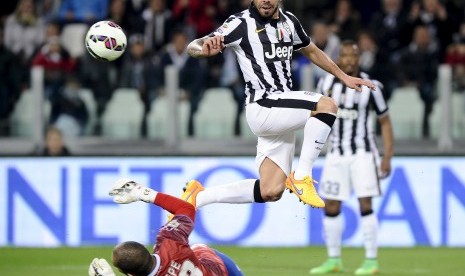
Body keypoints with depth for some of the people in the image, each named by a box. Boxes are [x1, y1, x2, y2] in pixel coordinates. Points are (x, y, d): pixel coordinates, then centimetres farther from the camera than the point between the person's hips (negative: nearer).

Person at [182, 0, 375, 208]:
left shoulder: (289, 22, 12)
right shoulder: (241, 23, -9)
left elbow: (311, 51, 30)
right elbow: (192, 47, -16)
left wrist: (344, 77, 29)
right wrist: (206, 48, -40)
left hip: (283, 111, 7)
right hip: (262, 107, -7)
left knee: (270, 192, 0)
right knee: (326, 105, -26)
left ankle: (198, 197, 11)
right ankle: (301, 177, -19)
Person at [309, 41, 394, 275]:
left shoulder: (369, 87, -7)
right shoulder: (326, 83, 1)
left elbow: (385, 121, 0)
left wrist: (387, 157, -6)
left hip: (362, 152, -4)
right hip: (336, 153, 4)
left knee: (365, 204, -10)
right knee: (331, 207, 4)